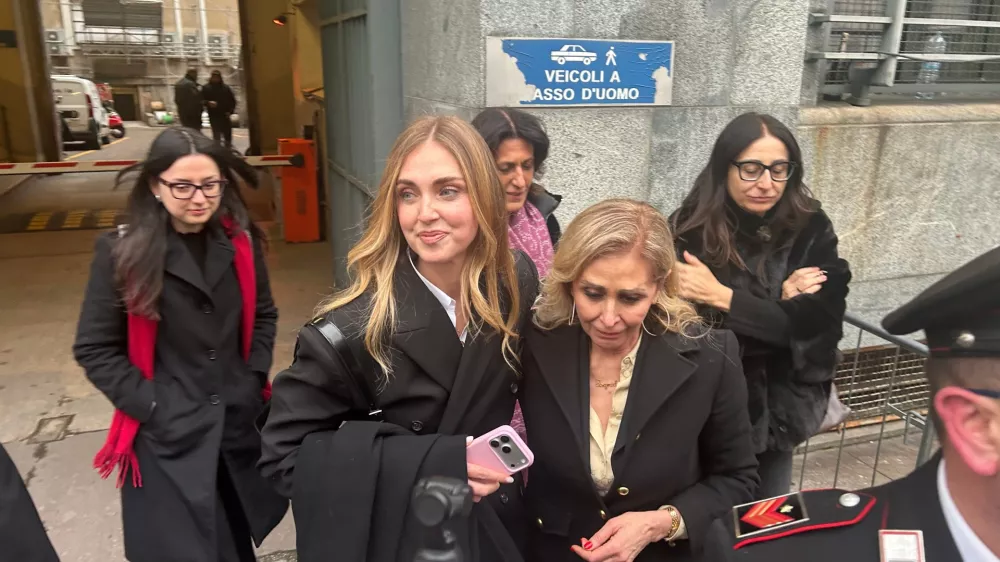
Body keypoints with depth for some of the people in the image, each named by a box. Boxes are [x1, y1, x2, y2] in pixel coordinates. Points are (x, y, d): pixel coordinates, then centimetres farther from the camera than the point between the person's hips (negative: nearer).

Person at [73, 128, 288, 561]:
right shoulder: (121, 253, -10)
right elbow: (94, 349, -6)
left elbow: (263, 315, 13)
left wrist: (254, 378, 1)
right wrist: (150, 406, -12)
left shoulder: (240, 243, 1)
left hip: (240, 424, 4)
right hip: (167, 437, -3)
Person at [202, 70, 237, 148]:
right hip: (214, 116, -2)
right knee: (216, 136, -6)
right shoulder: (206, 88, 3)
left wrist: (230, 111, -5)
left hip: (225, 115, 2)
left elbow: (232, 100, 8)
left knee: (228, 135, 8)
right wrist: (208, 103, -21)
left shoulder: (226, 87, 7)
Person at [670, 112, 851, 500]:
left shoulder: (812, 230, -8)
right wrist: (781, 301, -21)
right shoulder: (691, 232, -15)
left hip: (778, 410, 3)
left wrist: (722, 296, -24)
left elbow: (819, 324, -16)